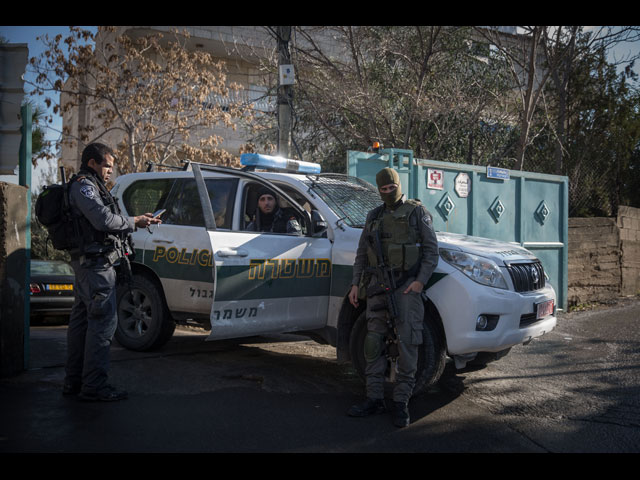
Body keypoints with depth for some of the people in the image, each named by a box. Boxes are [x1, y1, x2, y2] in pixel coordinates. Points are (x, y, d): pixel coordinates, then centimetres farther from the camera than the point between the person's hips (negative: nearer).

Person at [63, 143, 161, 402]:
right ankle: (94, 385, -8)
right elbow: (104, 220, -22)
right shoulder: (84, 185, -10)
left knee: (82, 320, 14)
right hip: (96, 263, -11)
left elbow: (103, 221, 19)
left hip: (88, 263, 11)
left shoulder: (90, 186, 23)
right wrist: (134, 222, -8)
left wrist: (138, 220, 7)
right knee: (103, 321, -10)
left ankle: (73, 381, 22)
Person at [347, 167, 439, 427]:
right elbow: (361, 253, 18)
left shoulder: (417, 211, 3)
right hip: (377, 284, 5)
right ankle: (375, 398, 12)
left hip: (406, 285, -4)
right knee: (373, 341, 4)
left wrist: (420, 281, -13)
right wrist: (356, 284, 7)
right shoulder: (374, 216, 16)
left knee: (407, 342, -7)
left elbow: (431, 249, -1)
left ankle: (401, 402, 0)